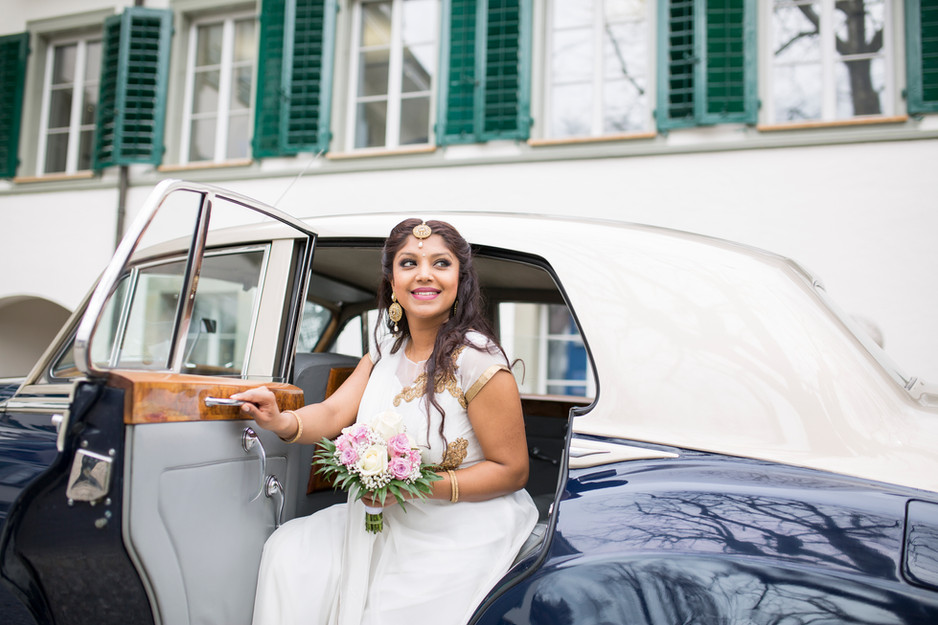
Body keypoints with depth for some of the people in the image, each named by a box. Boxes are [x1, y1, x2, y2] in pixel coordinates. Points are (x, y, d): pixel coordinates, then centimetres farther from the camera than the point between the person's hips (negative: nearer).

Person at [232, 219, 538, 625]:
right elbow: (334, 414, -5)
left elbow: (512, 471, -17)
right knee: (289, 552, 0)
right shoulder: (386, 351, 3)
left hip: (463, 539, -6)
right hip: (391, 525, 7)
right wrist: (282, 422, -27)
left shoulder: (476, 360, -20)